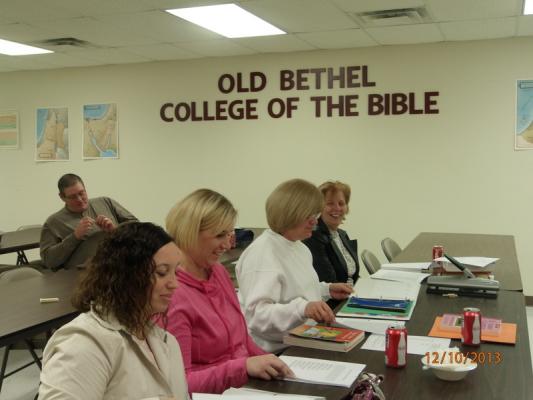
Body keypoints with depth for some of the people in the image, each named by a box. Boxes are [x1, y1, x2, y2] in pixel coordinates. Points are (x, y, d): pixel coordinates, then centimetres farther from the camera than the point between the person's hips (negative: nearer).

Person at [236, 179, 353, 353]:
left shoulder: (299, 246, 12)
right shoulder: (262, 253, -18)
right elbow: (257, 314, -26)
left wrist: (327, 290, 13)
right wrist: (302, 308, -38)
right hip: (276, 351, -9)